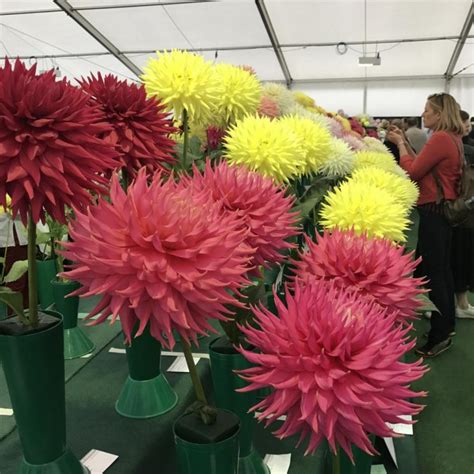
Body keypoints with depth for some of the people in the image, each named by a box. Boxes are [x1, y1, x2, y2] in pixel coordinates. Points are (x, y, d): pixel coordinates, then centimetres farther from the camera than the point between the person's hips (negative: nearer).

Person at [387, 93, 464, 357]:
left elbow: (412, 172, -16)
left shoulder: (440, 138, -18)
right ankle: (447, 325, 30)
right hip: (445, 209, 10)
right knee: (443, 270, 17)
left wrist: (399, 144, -5)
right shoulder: (452, 138, 12)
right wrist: (405, 142, 12)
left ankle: (440, 337, 6)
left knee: (433, 274, -3)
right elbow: (423, 166, 14)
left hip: (434, 212, -10)